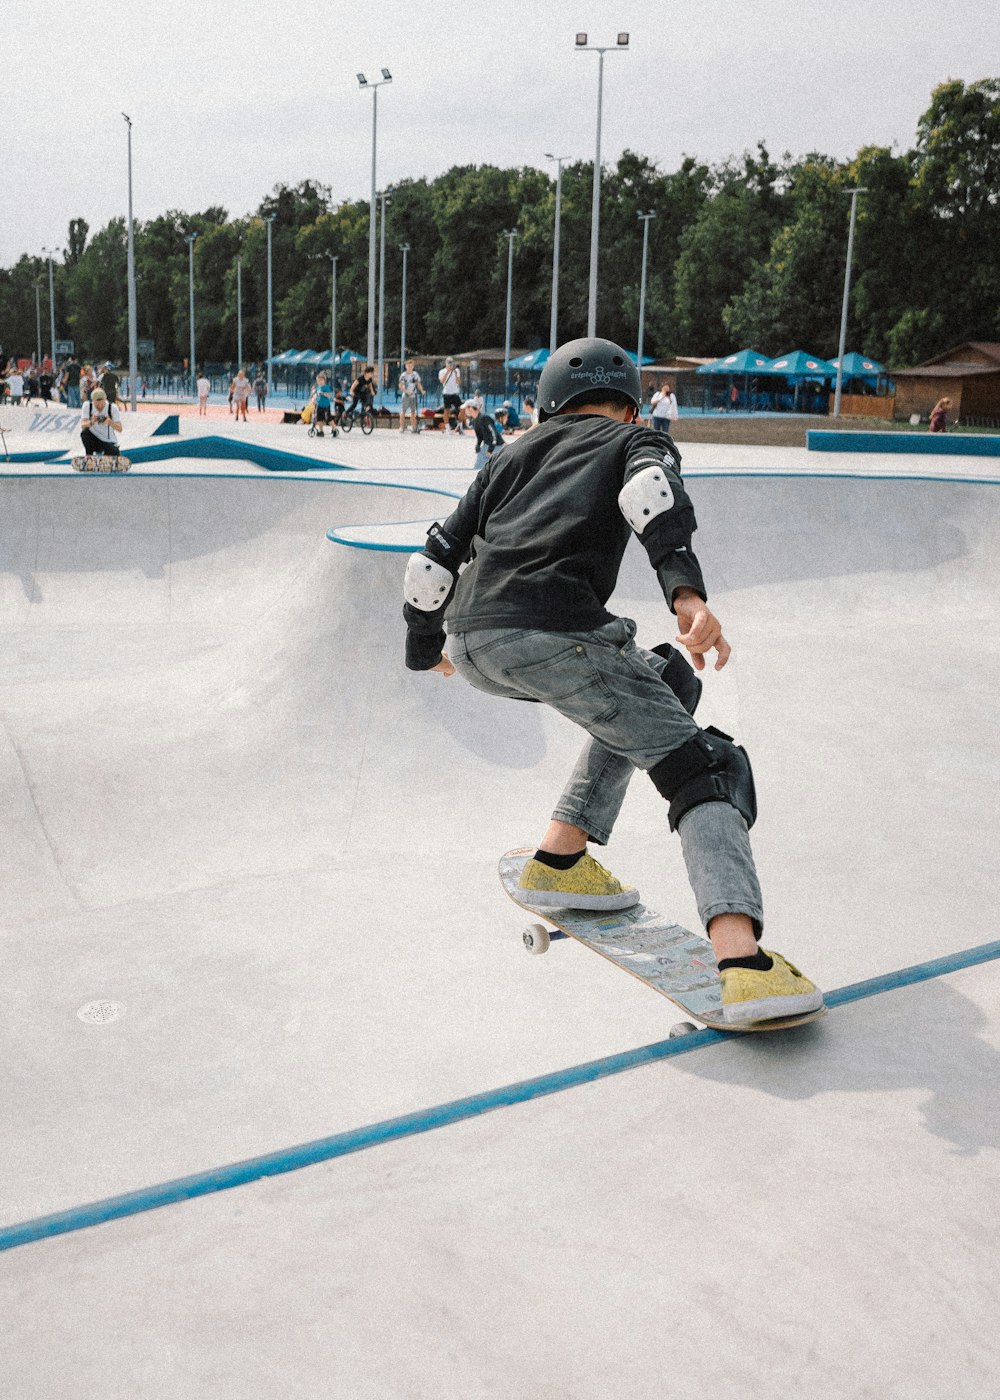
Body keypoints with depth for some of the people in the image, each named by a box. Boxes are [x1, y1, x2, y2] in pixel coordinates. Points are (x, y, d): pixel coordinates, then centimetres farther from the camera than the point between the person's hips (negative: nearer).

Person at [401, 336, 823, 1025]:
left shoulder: (512, 455, 33)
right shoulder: (638, 442, 21)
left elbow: (436, 559, 30)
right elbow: (651, 488, -6)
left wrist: (426, 646, 47)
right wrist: (688, 594, -21)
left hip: (472, 644, 6)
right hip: (553, 632, -6)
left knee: (659, 684, 29)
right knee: (705, 767, 1)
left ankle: (562, 857, 23)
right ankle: (742, 961, -21)